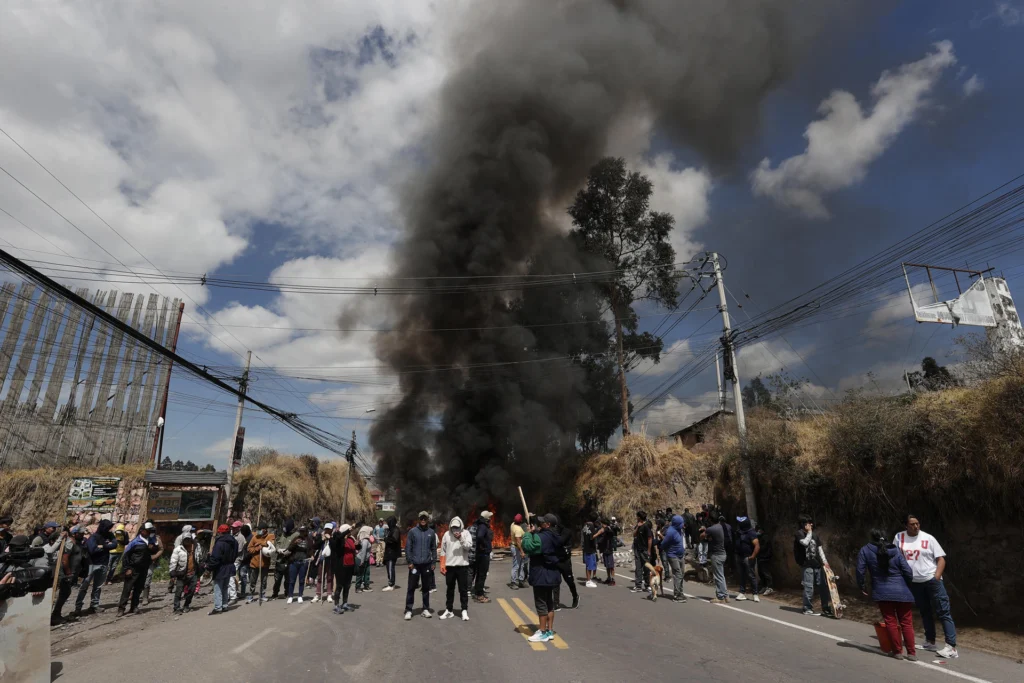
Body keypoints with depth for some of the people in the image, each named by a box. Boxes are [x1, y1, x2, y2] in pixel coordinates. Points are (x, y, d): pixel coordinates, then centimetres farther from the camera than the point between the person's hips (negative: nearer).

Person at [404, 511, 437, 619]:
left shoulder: (431, 533, 4)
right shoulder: (412, 531, -3)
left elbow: (434, 548, 6)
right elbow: (408, 547, -4)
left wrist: (433, 562, 1)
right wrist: (409, 562, -9)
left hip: (427, 564, 2)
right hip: (415, 564, -2)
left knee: (426, 588, 10)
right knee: (411, 587, 2)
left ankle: (426, 609, 20)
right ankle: (408, 610, 11)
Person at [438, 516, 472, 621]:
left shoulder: (465, 534, -3)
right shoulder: (446, 534, 2)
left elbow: (469, 546, -14)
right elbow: (443, 551, 3)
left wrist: (461, 538, -24)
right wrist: (442, 565, -1)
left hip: (462, 566, -2)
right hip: (449, 566, 2)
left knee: (463, 589, 5)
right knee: (450, 589, 13)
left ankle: (464, 611, 13)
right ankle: (449, 610, 23)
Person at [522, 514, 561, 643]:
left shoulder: (541, 537, -22)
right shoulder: (554, 537, 9)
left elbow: (527, 547, -30)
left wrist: (528, 533, -15)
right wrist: (534, 532, 6)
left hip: (541, 575, -10)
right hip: (551, 574, 10)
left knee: (541, 604, -1)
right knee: (549, 603, 15)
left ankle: (543, 633, 4)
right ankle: (550, 631, 22)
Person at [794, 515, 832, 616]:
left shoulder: (814, 533, 11)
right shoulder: (799, 534, -6)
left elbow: (819, 547, 14)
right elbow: (805, 542, -23)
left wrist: (824, 561, 7)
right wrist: (809, 532, -10)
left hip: (817, 564, 6)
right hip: (807, 564, -6)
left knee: (823, 586, 8)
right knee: (809, 587, -4)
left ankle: (825, 608, 19)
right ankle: (808, 609, 7)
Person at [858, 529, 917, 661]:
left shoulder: (865, 550, -1)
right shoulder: (896, 551, 2)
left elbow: (860, 570, -2)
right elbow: (908, 571, -1)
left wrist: (861, 586, 13)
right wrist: (908, 584, 20)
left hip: (882, 593, -2)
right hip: (902, 592, 2)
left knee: (891, 622, 7)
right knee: (906, 623, 10)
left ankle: (897, 651, 11)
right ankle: (911, 653, 12)